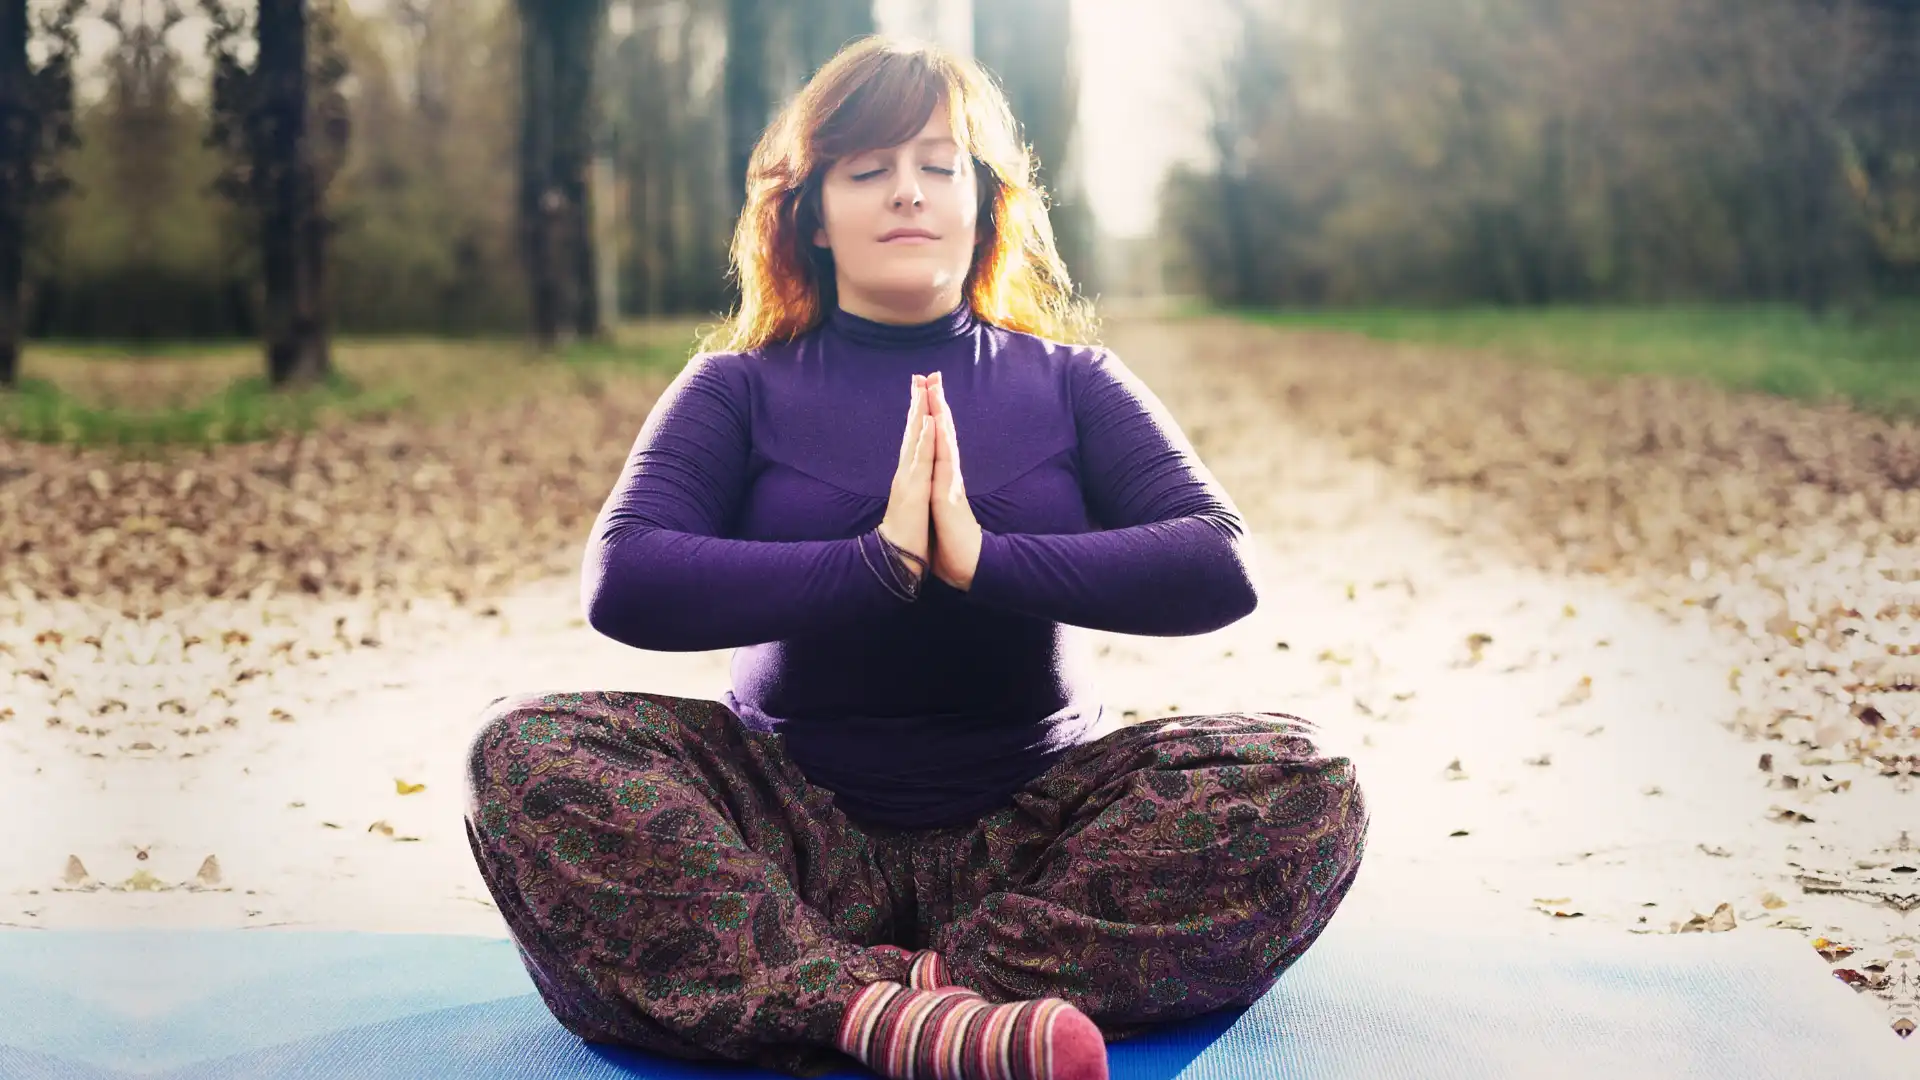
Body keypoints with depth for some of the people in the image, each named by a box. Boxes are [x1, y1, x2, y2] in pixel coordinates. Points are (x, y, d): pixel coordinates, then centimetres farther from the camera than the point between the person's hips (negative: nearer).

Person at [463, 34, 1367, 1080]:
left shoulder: (1068, 382, 8)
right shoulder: (742, 389, 6)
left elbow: (1220, 567, -7)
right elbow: (624, 580, -12)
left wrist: (986, 559, -18)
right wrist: (875, 564, -19)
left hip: (1031, 829, 1)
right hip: (799, 830, 0)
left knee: (1295, 780, -24)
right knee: (526, 754, -25)